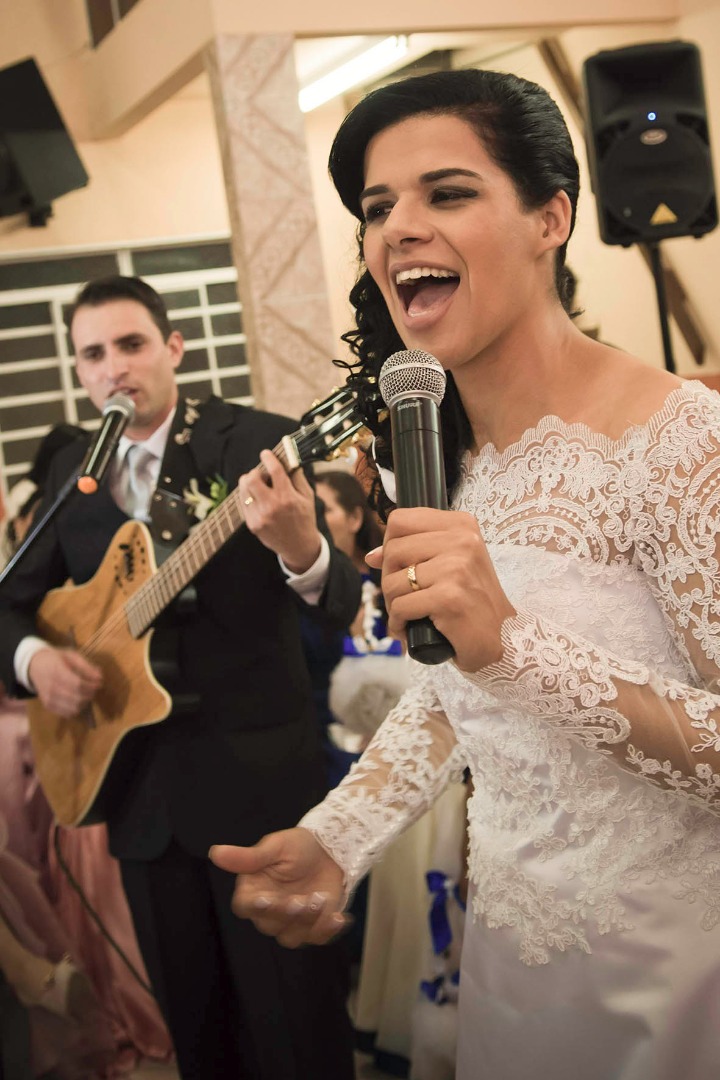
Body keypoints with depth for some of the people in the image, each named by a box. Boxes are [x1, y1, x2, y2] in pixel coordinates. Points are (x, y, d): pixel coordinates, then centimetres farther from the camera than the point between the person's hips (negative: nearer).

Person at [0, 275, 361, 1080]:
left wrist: (300, 548, -39)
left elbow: (342, 606, -16)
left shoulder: (257, 445, -8)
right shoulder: (71, 475, 7)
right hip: (140, 782, 5)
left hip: (257, 778, -4)